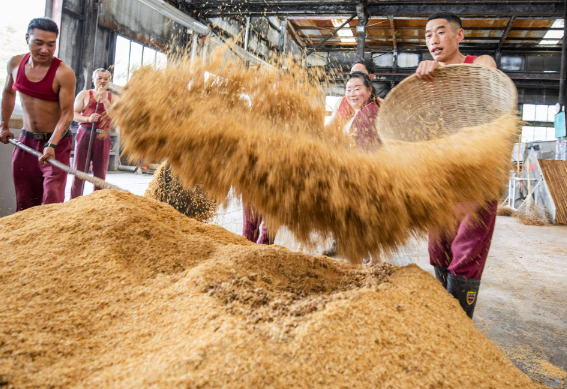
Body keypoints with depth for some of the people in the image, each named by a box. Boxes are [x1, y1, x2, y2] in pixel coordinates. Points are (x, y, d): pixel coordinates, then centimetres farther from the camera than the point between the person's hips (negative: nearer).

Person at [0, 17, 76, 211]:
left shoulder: (64, 73, -17)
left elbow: (67, 113, -19)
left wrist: (51, 145, -29)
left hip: (57, 142, -5)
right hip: (26, 140, 5)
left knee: (52, 203, -11)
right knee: (24, 203, 12)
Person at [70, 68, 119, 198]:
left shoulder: (113, 98, 12)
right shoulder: (84, 94, 9)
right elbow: (74, 114, 2)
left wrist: (104, 99, -10)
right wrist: (88, 119, -16)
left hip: (103, 138, 1)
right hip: (84, 135, -1)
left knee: (100, 173, 4)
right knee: (79, 170, -1)